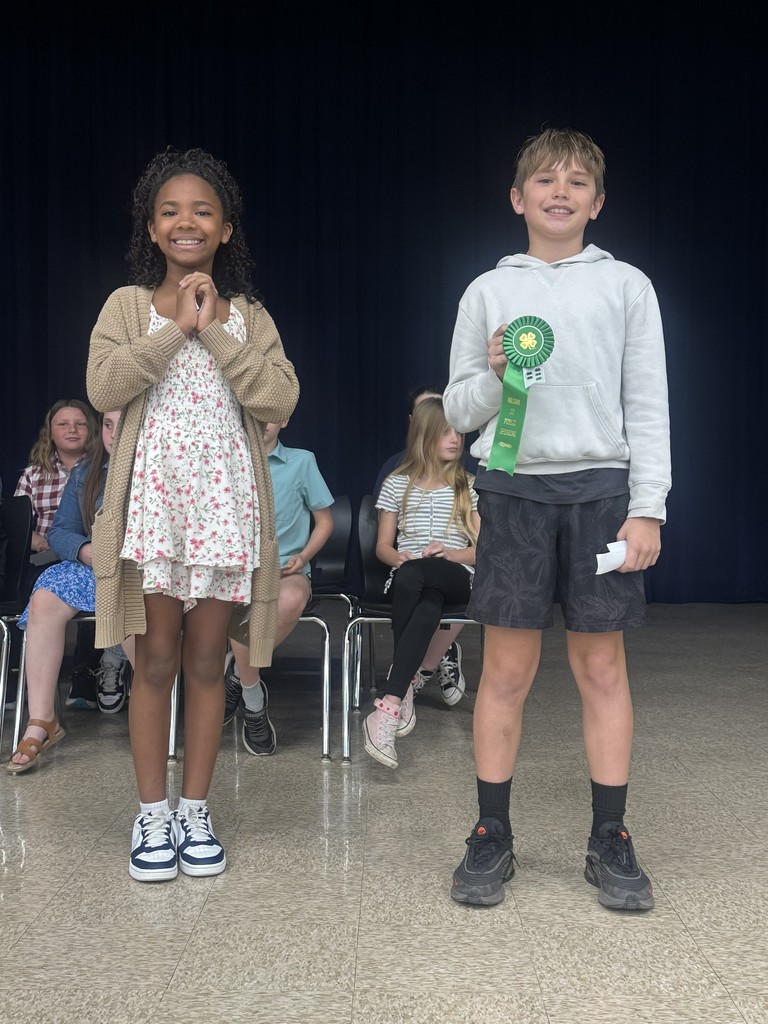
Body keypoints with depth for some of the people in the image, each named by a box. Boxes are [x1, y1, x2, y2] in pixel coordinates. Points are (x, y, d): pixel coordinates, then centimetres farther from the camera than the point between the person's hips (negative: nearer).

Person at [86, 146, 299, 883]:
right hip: (153, 498, -1)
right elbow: (102, 388, -12)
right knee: (156, 660, 4)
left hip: (225, 502, 1)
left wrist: (214, 332, -9)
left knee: (207, 660, 7)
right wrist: (176, 329, -12)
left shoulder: (248, 315, 9)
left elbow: (280, 398, -7)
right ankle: (152, 814, 17)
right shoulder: (129, 305, 6)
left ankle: (195, 810, 20)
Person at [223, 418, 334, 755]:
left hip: (287, 569, -1)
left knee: (292, 600, -37)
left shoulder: (302, 461, 8)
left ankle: (237, 673, -9)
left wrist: (302, 557, -5)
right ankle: (253, 698, -9)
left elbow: (325, 521, 12)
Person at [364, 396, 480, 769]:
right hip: (406, 578, 1)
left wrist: (450, 553, -13)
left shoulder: (470, 487, 13)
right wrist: (399, 557, -10)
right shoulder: (397, 484, 14)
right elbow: (383, 546, 14)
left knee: (412, 576, -38)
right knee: (427, 609, -40)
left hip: (456, 577, -1)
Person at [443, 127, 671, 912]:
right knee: (507, 669, 4)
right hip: (515, 490, 0)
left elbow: (648, 407, 5)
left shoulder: (627, 286, 8)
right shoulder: (487, 292, 10)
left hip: (601, 486, 0)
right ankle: (491, 839, 16)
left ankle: (610, 841, 18)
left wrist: (647, 507, -3)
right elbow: (456, 410, 10)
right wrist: (495, 377, -11)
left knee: (601, 666, 6)